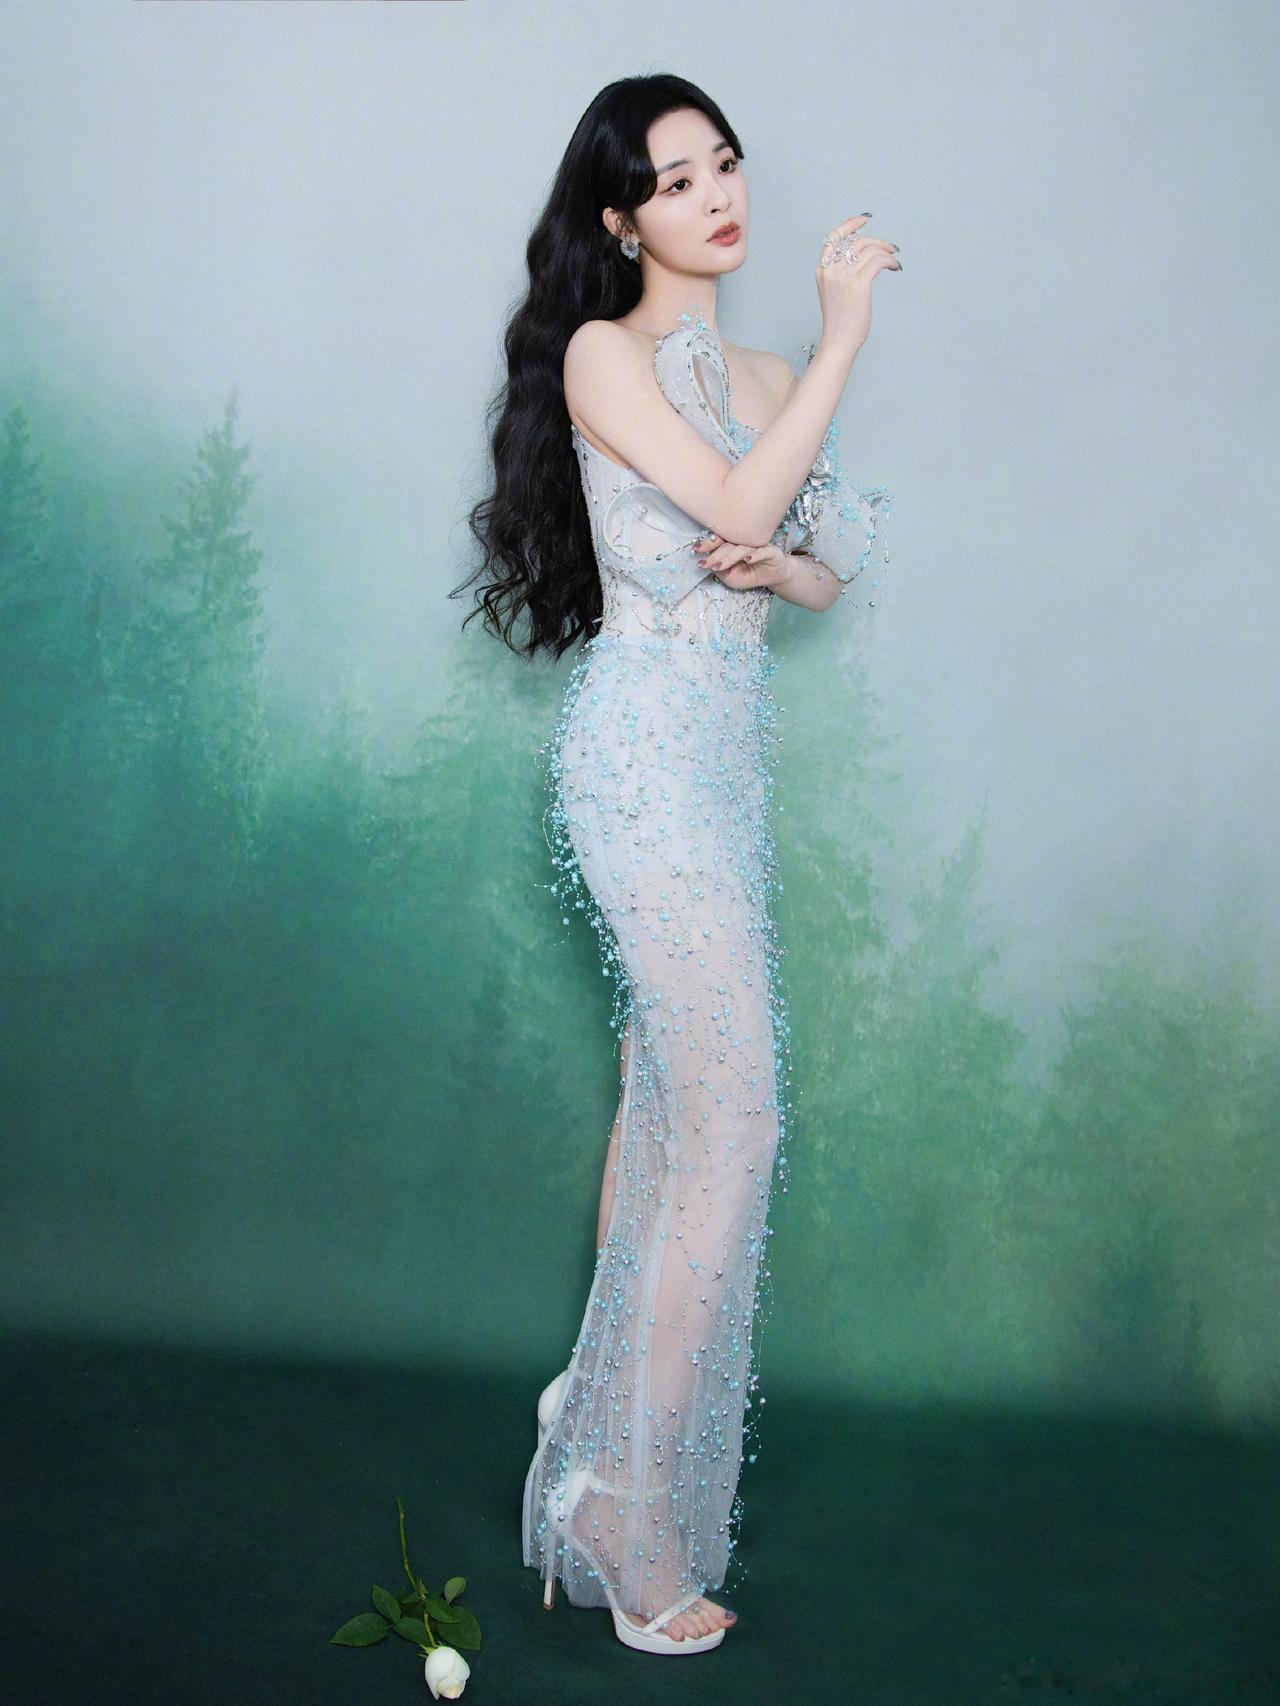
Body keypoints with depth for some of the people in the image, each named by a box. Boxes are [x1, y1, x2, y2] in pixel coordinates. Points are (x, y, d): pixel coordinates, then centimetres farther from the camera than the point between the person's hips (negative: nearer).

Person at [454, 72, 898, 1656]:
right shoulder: (603, 355, -4)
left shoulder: (765, 380, 17)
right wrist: (845, 336, -11)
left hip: (725, 752, 8)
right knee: (731, 1110, -10)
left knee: (664, 1096, 12)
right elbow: (738, 504, -15)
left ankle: (609, 1410, 27)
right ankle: (644, 1542, -1)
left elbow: (827, 567, 18)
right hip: (646, 747, -8)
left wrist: (776, 566, -4)